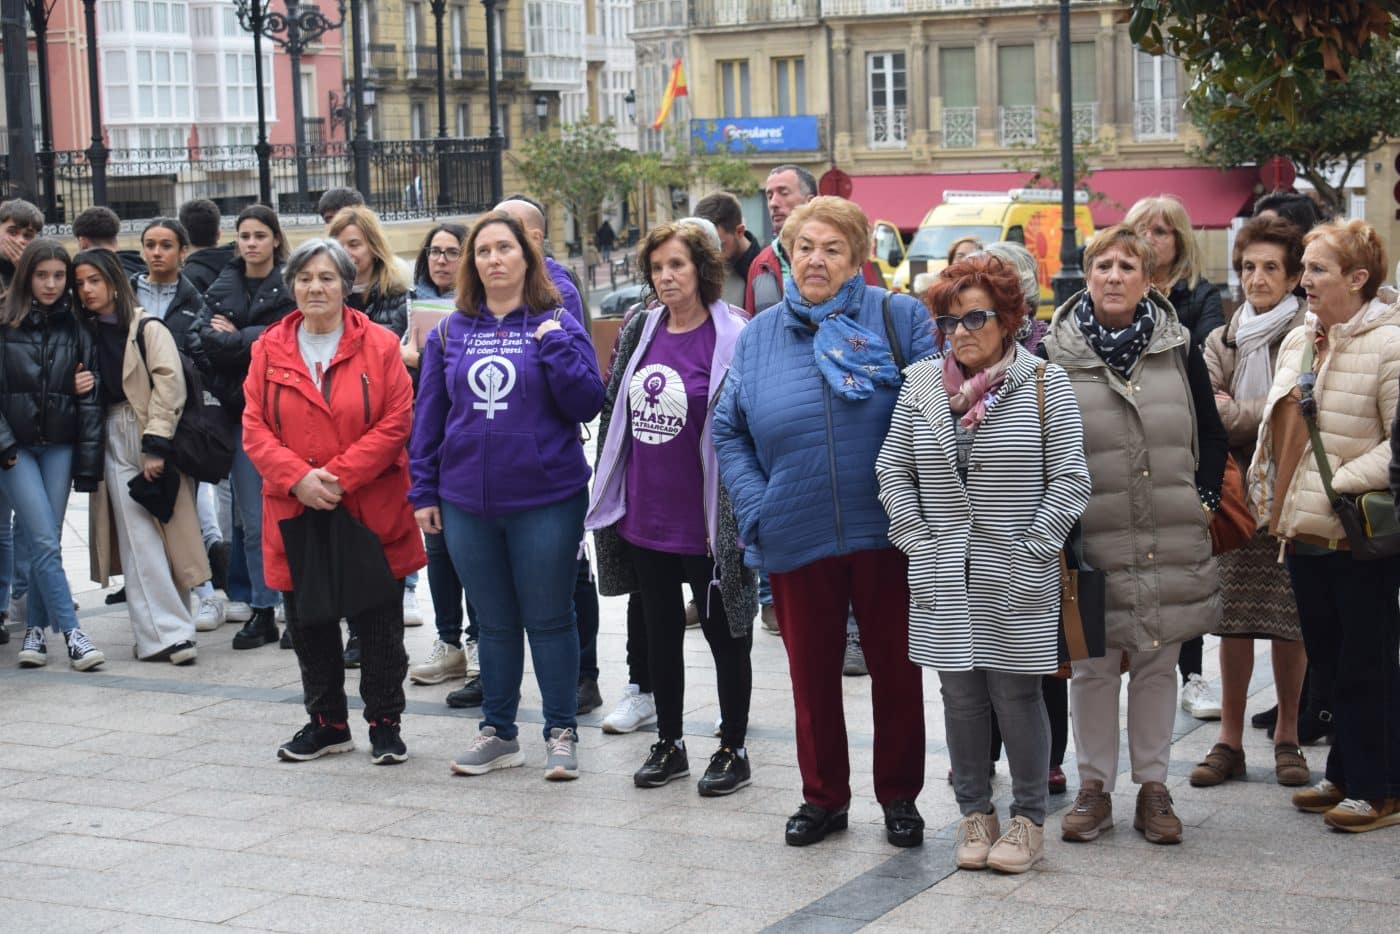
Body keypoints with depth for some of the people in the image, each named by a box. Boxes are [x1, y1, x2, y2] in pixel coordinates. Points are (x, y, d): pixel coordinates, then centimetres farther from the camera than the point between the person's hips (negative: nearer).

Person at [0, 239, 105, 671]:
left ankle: (35, 629, 16)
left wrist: (88, 464, 0)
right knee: (44, 541, -10)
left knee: (42, 541, 3)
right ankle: (71, 633, -9)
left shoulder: (76, 328, 6)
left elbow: (90, 396, 5)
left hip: (60, 446, 3)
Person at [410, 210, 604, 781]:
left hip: (546, 499, -3)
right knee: (494, 623, 13)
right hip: (467, 503, 3)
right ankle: (497, 733, 23)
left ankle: (562, 733, 15)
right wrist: (424, 491, 6)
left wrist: (555, 347, -18)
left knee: (548, 620, 4)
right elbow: (429, 415, 10)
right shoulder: (450, 332, 7)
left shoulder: (556, 326, -1)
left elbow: (587, 405, -8)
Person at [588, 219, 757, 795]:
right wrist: (608, 491, 11)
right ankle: (668, 744, 28)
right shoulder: (640, 331, 7)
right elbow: (614, 409, 14)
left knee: (725, 635, 7)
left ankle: (733, 749, 19)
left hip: (703, 524, -6)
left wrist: (730, 518, -16)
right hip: (643, 517, 6)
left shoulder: (732, 338, -11)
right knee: (660, 633, 15)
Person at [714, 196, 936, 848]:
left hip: (885, 531, -2)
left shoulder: (900, 319, -2)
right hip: (796, 541, 2)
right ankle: (822, 797, 26)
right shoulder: (759, 337, 8)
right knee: (811, 673, 11)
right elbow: (729, 431, 12)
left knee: (895, 668, 8)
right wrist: (755, 510, -1)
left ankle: (900, 795, 23)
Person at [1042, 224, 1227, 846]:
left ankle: (1153, 787, 19)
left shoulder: (1179, 349, 5)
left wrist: (1204, 500, 5)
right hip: (1091, 540, -2)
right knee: (1093, 667, 5)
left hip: (1172, 540, 2)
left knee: (1157, 664, 9)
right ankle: (1094, 787, 17)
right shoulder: (1055, 354, -2)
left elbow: (1212, 436, 13)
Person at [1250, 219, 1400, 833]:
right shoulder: (1298, 341, 12)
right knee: (1328, 661, 15)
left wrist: (1343, 484, -20)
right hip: (1304, 531, 8)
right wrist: (1271, 497, 16)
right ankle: (1345, 776, 26)